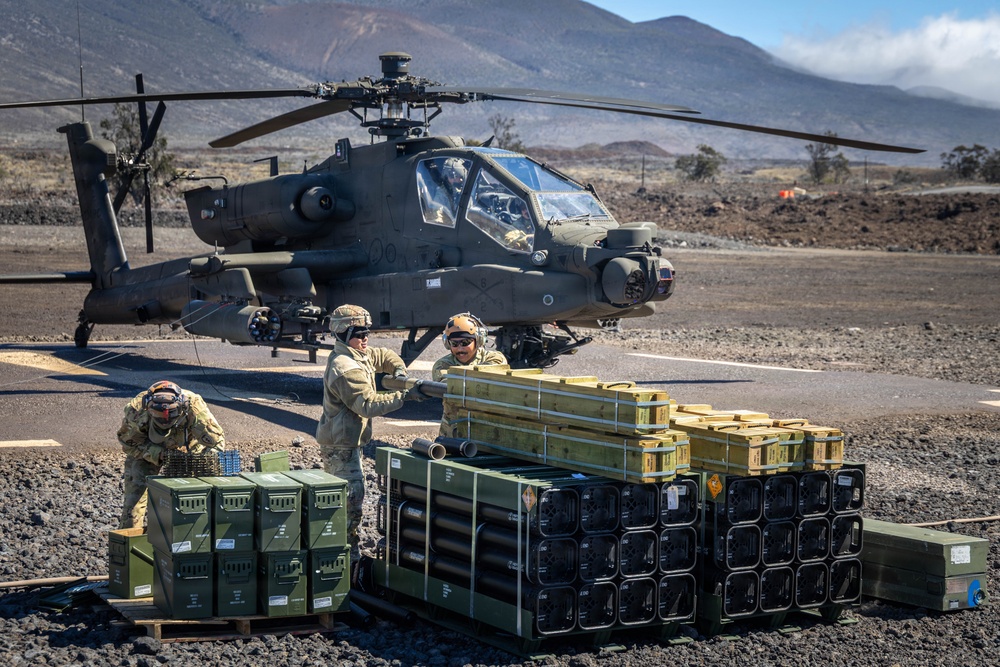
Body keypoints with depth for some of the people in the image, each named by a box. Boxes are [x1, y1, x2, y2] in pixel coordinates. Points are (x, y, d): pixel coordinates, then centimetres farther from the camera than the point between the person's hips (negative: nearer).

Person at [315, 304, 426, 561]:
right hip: (340, 444, -11)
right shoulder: (345, 368, -24)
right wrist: (405, 395, -32)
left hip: (346, 441, 11)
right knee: (352, 496, -11)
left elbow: (385, 356, 26)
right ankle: (348, 551, -6)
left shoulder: (360, 355, 8)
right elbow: (368, 404, -30)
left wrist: (399, 371, 5)